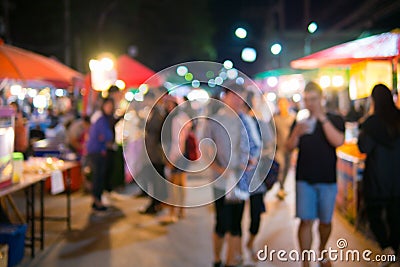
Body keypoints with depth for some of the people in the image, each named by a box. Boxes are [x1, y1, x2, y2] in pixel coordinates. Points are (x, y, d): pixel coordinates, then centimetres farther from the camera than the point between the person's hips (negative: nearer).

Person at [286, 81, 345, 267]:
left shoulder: (334, 120, 0)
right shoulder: (299, 121, 7)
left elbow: (338, 141, -17)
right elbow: (289, 147, 3)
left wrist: (322, 118, -19)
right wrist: (296, 133, -16)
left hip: (328, 179, 0)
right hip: (304, 179, 1)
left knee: (325, 221, 11)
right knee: (306, 221, -4)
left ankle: (322, 251, 36)